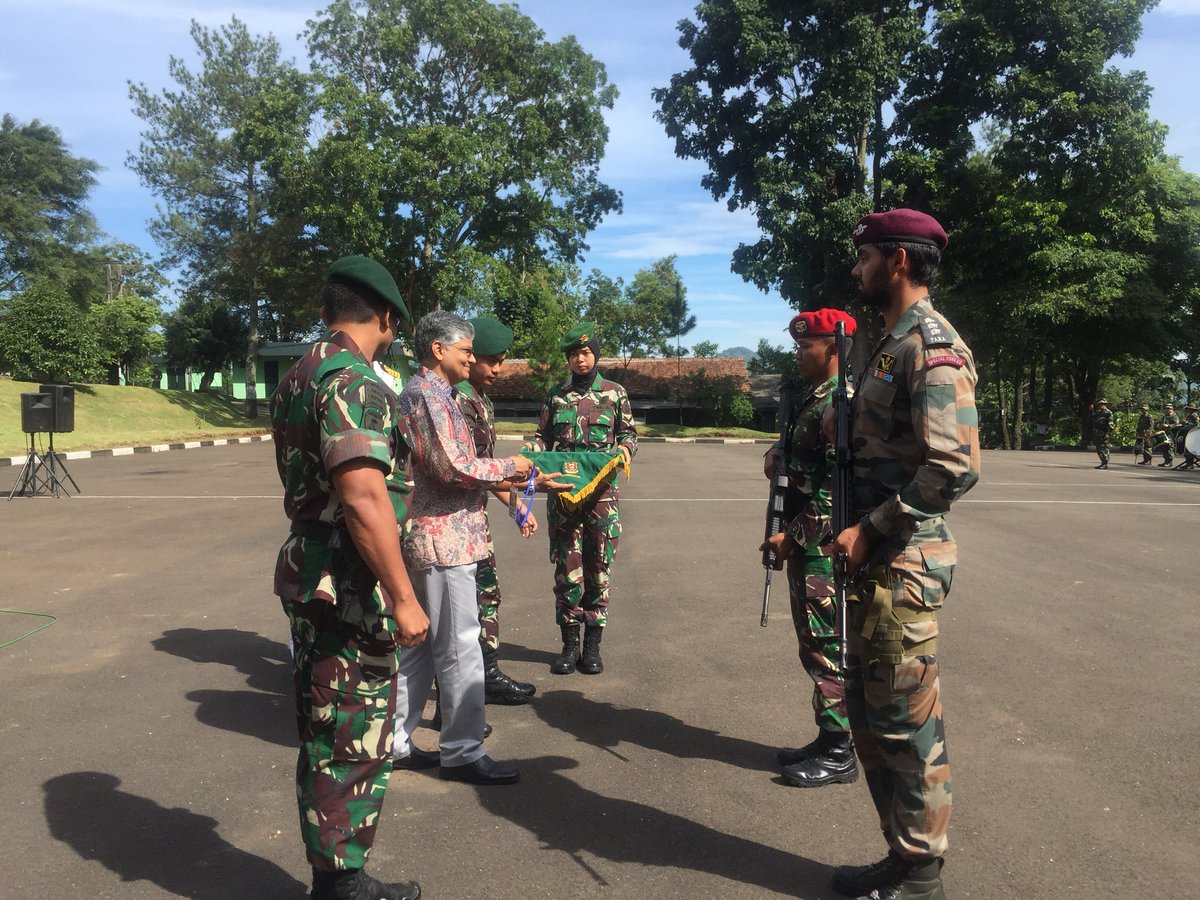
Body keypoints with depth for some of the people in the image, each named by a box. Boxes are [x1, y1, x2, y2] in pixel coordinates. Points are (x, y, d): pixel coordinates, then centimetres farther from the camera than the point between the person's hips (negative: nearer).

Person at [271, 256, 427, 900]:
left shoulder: (297, 377, 13)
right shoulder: (352, 381, -19)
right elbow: (364, 498, -28)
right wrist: (403, 598, -24)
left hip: (307, 575, 10)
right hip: (348, 588, -10)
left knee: (326, 739, 18)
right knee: (353, 746, 2)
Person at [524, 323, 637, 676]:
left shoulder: (615, 393, 5)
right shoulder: (555, 395, 10)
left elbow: (628, 433, 9)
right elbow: (544, 436, 13)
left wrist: (625, 448, -12)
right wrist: (530, 447, -8)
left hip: (602, 491, -1)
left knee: (598, 569, 4)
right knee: (566, 568, 3)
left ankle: (592, 645, 15)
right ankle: (569, 643, 14)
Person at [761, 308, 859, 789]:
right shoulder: (814, 399, 16)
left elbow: (838, 488, -22)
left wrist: (793, 537, -19)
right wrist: (777, 452, 7)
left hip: (825, 548, -10)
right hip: (808, 545, 10)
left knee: (827, 646, -2)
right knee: (816, 644, 16)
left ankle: (838, 754, 9)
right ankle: (828, 740, 27)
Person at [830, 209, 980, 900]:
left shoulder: (932, 347, -14)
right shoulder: (893, 342, 17)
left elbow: (956, 467, -23)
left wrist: (871, 529, -19)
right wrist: (861, 532, 13)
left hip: (905, 565, -10)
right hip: (877, 561, 10)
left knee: (907, 720, 1)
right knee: (870, 712, 17)